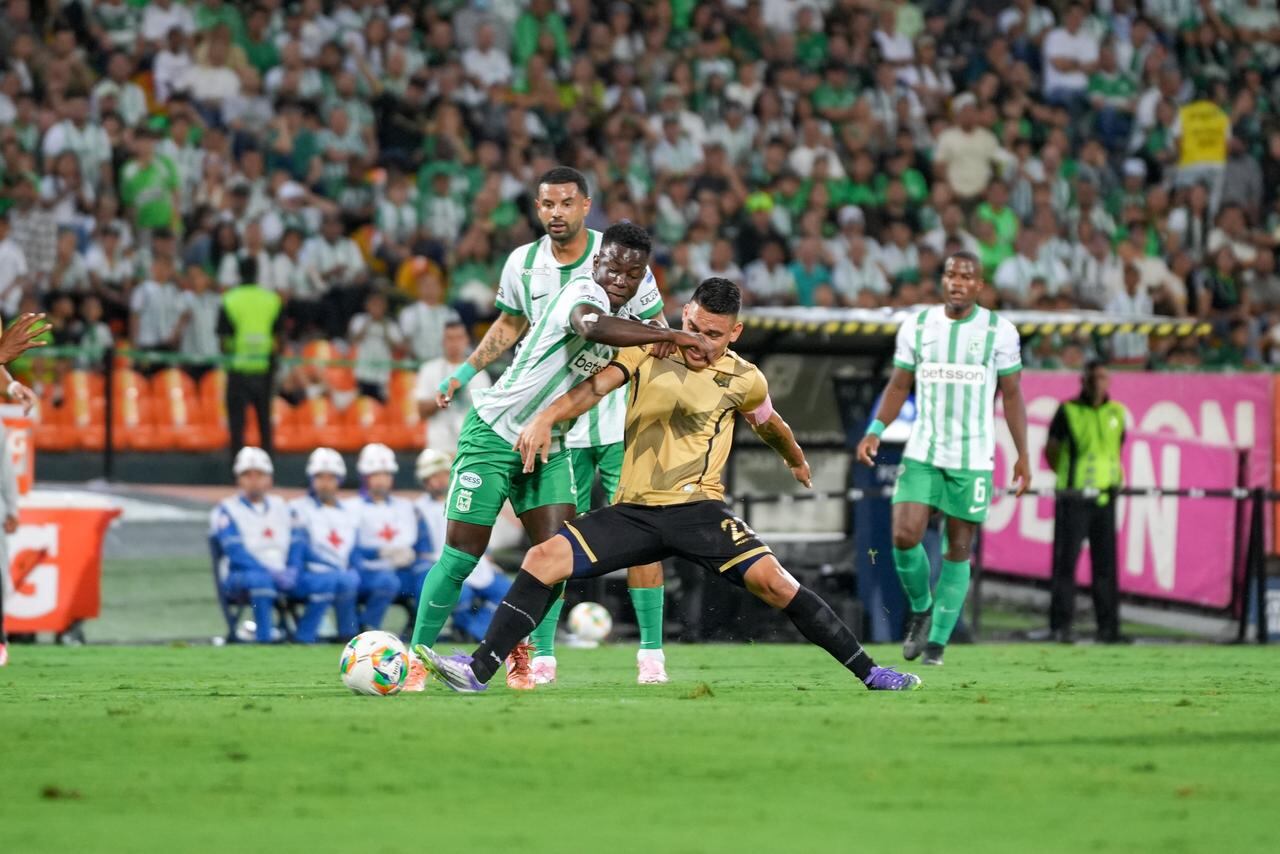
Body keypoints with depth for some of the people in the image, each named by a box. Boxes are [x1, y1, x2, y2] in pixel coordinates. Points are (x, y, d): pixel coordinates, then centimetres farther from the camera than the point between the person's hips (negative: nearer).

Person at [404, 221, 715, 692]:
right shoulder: (582, 291, -23)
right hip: (494, 435, -7)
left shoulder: (627, 313, 4)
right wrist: (673, 336, -48)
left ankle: (521, 654, 11)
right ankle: (417, 658, 7)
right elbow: (592, 325, -48)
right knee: (461, 557, -6)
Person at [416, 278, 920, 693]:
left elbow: (770, 426, 24)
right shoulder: (649, 349, 4)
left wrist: (798, 462, 42)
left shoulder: (743, 380, 3)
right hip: (634, 509, 2)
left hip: (698, 510, -2)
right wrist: (547, 417, -27)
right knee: (544, 559, -16)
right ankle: (478, 672, -15)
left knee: (772, 581, -20)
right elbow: (597, 386, -10)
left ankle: (869, 674, -8)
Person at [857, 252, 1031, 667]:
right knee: (904, 537, -13)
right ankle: (921, 608, 15)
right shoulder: (916, 326, 3)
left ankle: (937, 640, 13)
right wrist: (875, 430, -5)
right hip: (922, 453, 1)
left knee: (958, 549, 2)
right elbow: (899, 386, 10)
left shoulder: (999, 331, -1)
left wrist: (1023, 456, 3)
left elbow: (1012, 395, 5)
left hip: (973, 458, -1)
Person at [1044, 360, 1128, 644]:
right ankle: (1060, 626, -2)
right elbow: (1051, 450, 6)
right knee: (1066, 562, -5)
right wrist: (1068, 478, 9)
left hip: (1104, 496, 4)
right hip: (1073, 500, -4)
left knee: (1106, 564, 5)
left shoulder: (1117, 413, 10)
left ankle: (1108, 627, 9)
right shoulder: (1068, 411, -2)